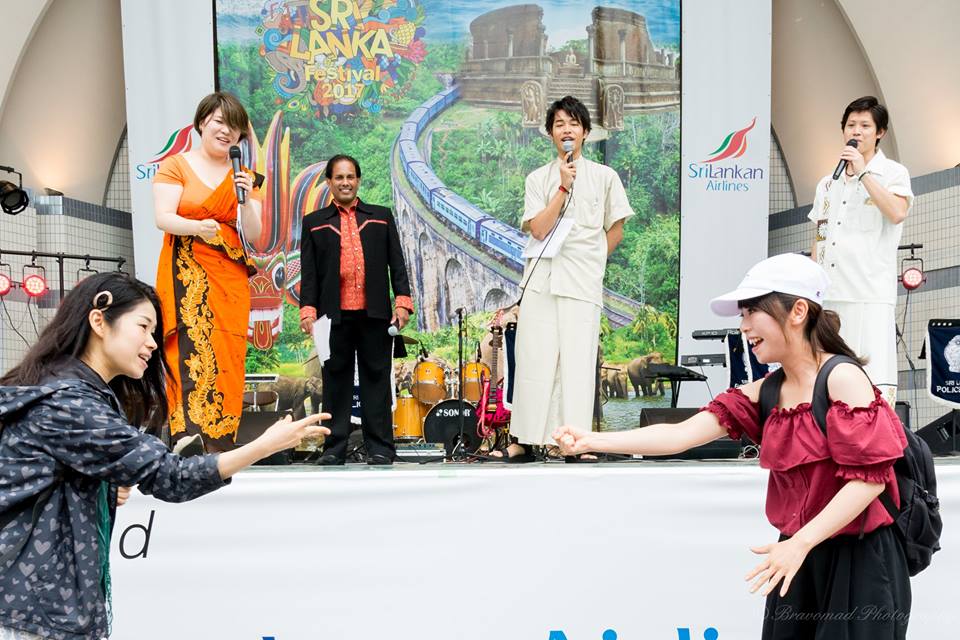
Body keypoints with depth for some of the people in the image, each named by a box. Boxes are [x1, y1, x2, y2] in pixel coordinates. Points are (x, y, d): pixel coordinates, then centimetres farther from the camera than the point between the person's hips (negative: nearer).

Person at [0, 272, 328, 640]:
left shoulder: (91, 396, 12)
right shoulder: (64, 401, -21)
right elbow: (168, 478, -25)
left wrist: (109, 493, -3)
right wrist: (267, 445, -27)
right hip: (34, 610, -9)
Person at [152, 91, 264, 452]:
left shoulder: (243, 177, 15)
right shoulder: (175, 166, 6)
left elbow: (254, 234, 5)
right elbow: (162, 218, -8)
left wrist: (245, 199, -13)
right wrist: (196, 226, -27)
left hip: (230, 279, 3)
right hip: (185, 275, -3)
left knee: (226, 361, -1)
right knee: (192, 355, -12)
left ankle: (220, 445, 3)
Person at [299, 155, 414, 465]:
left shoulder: (382, 217, 16)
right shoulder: (314, 223, 14)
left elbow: (396, 262, 10)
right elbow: (308, 272, 8)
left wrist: (402, 300, -1)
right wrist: (308, 309, -3)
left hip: (375, 313, 0)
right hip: (334, 314, 0)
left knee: (376, 379, 2)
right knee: (336, 380, 3)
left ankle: (380, 448, 6)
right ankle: (334, 447, 10)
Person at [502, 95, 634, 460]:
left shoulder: (604, 177, 8)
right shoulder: (538, 179, 10)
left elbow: (615, 230, 14)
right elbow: (538, 229, -4)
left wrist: (591, 261, 7)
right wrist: (564, 186, -8)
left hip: (583, 283, -1)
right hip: (541, 280, 1)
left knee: (577, 362, -4)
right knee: (534, 359, 1)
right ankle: (525, 440, 9)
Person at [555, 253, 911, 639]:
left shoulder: (842, 379, -13)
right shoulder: (764, 393, 3)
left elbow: (870, 477, -18)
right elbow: (681, 435, -7)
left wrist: (800, 542, -25)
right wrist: (590, 441, -16)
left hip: (858, 560, -6)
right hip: (799, 558, 6)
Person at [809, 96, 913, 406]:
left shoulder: (892, 173, 4)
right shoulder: (828, 183, 19)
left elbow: (897, 212, -16)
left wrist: (862, 172, -12)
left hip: (871, 295, -5)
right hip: (829, 295, 5)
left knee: (876, 377, -10)